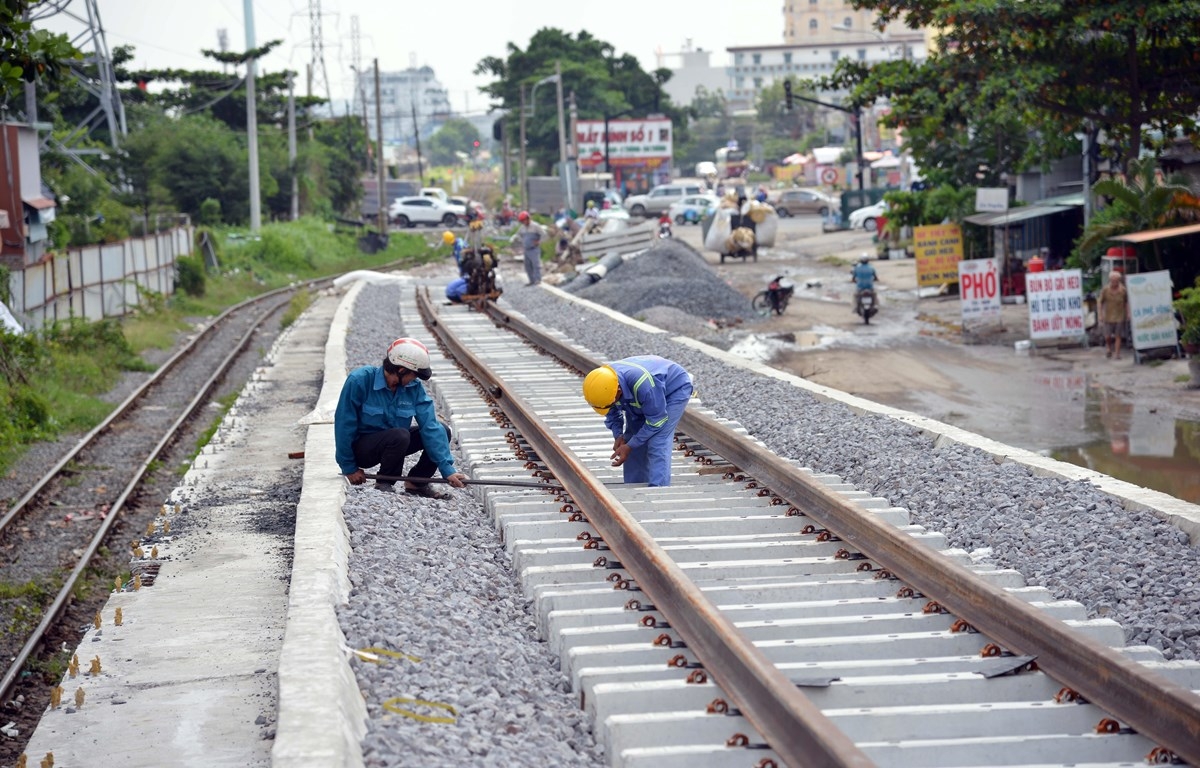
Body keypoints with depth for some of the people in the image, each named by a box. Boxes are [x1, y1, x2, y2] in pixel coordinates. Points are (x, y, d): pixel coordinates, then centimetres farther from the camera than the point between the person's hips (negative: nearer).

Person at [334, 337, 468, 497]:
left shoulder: (414, 387, -9)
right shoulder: (359, 380, -23)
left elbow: (430, 426, -14)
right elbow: (344, 424, -17)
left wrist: (447, 469, -21)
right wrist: (349, 468, -14)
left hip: (392, 442, 6)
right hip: (360, 447, -6)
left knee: (442, 431, -8)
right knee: (400, 435, -35)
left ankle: (416, 482, 7)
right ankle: (384, 484, -11)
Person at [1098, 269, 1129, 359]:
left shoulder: (1123, 290, -4)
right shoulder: (1105, 290, -6)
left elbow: (1127, 302, 7)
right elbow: (1100, 303, -1)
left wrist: (1128, 314, 1)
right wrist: (1100, 315, -8)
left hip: (1120, 317, 0)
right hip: (1108, 317, 0)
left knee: (1118, 336, -1)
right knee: (1107, 336, 1)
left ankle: (1117, 354, 5)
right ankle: (1109, 349, 29)